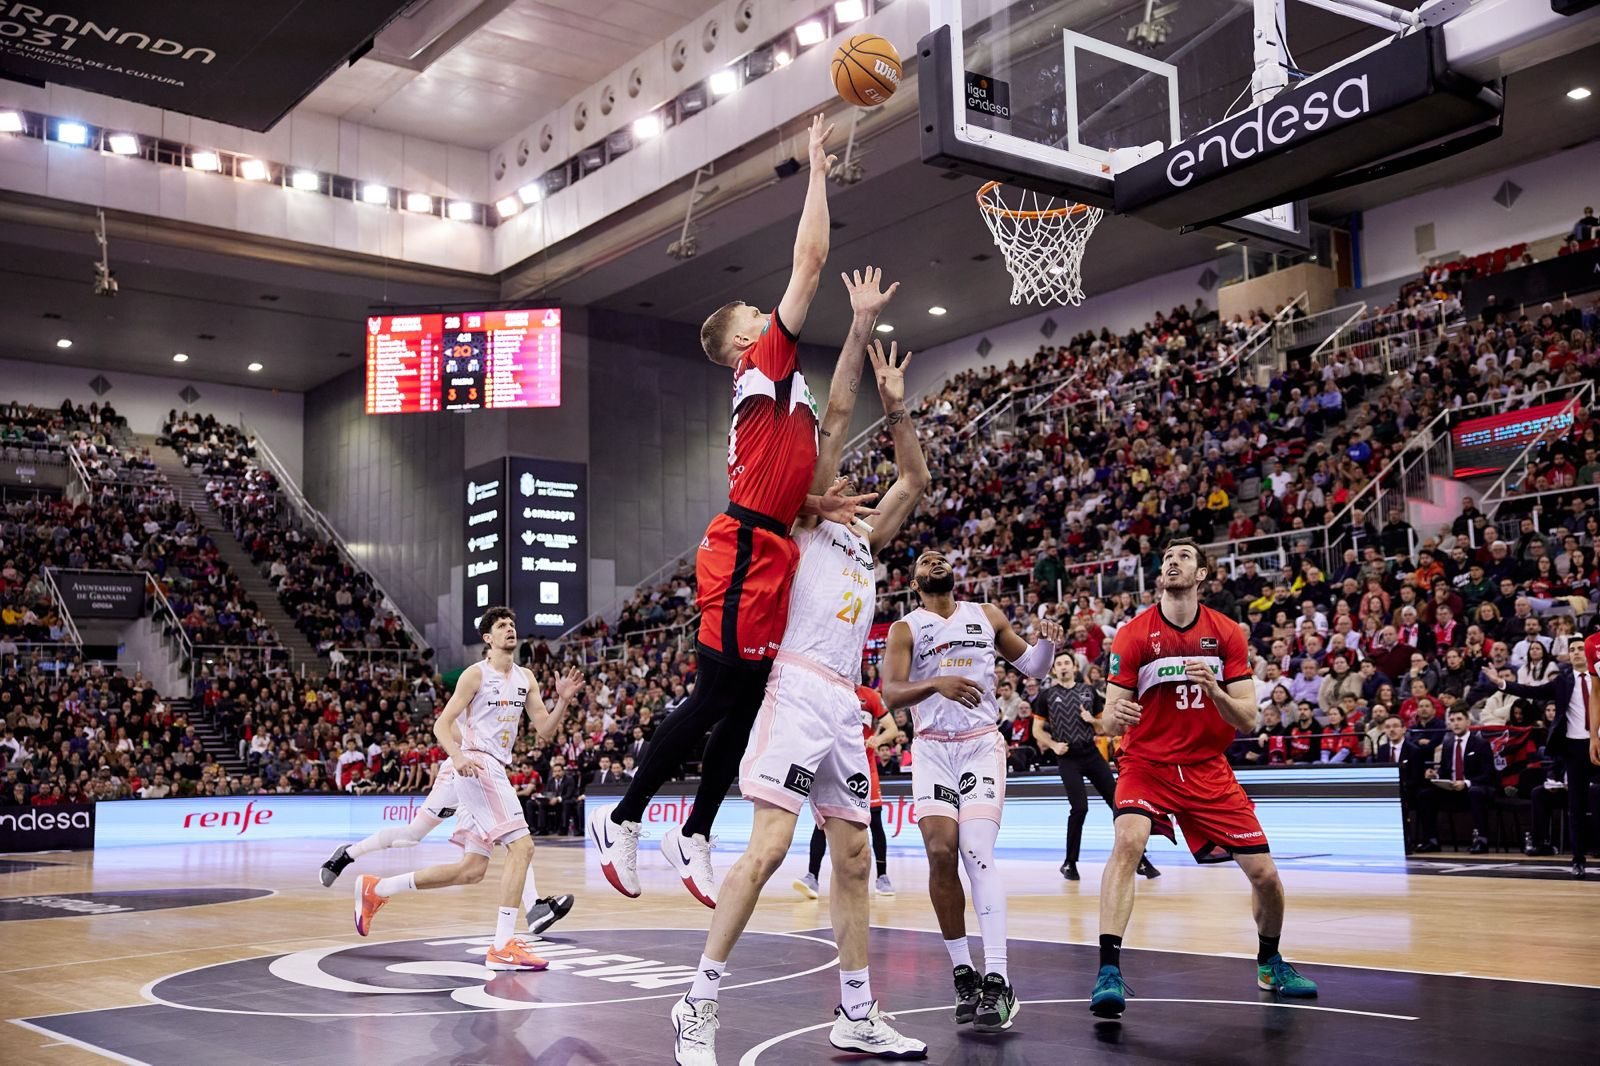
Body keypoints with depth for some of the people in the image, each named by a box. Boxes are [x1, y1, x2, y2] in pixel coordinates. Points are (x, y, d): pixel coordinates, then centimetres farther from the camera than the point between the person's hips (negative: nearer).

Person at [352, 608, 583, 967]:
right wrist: (457, 757, -28)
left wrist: (563, 701, -6)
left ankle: (375, 889, 22)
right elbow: (442, 724, -9)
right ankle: (503, 947, -16)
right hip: (477, 767, -9)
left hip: (495, 771, 9)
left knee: (471, 870, 11)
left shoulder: (526, 678, 15)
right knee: (522, 846, -18)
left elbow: (545, 731, 11)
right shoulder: (476, 674, -4)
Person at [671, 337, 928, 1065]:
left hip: (845, 705, 8)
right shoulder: (800, 517, 6)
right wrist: (860, 325, 4)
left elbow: (916, 478, 29)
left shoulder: (863, 541, 25)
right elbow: (836, 414, 1)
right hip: (799, 691, -8)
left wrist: (896, 406, 21)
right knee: (769, 847, -16)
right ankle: (698, 1006, -9)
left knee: (853, 859, 8)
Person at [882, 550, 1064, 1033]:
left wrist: (1048, 641, -5)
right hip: (932, 749, 0)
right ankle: (963, 975, 1)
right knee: (941, 853, -14)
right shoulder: (905, 629, 3)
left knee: (977, 851, -17)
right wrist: (936, 684, -30)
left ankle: (997, 980, -19)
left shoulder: (987, 616, 11)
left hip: (982, 744, 0)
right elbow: (890, 693, -11)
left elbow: (1033, 667, 18)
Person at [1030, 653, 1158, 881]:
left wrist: (1092, 720, -6)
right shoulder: (1046, 695, 5)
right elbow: (1037, 730, 7)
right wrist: (1053, 745, -10)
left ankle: (1139, 859, 8)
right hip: (1068, 758, -3)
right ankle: (1070, 863, 5)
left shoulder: (1088, 691, 11)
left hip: (1092, 753, 3)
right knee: (1080, 808, -13)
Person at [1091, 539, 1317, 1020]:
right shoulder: (1133, 634, -7)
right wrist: (1115, 716, -34)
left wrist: (1215, 691, -23)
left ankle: (1270, 963, 32)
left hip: (1207, 769, 3)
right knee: (1128, 841, -32)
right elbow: (1109, 719, -10)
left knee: (1265, 874, 2)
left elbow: (1247, 719, -3)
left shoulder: (1227, 633, 0)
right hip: (1147, 764, -3)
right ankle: (1108, 971, -31)